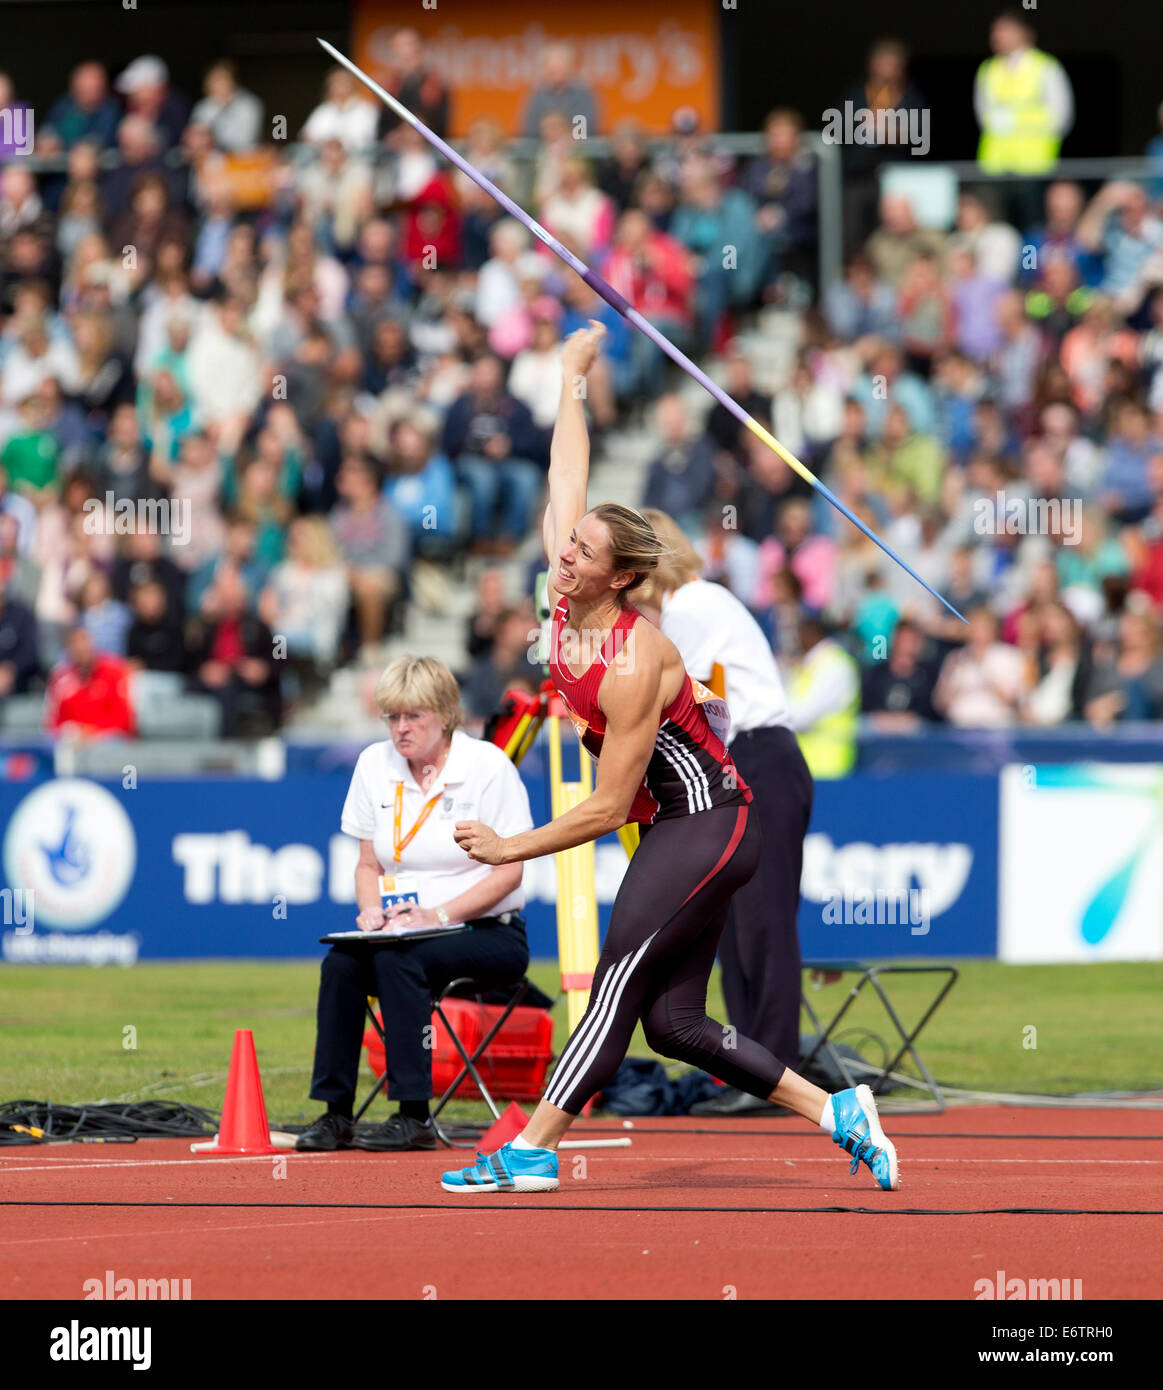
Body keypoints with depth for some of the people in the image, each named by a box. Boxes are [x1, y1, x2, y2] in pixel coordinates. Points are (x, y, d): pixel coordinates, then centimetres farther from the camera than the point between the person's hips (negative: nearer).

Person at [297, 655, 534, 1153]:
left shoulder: (488, 766, -8)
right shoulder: (375, 765, 7)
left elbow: (508, 872, -10)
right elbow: (368, 863, 15)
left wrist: (438, 915, -21)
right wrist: (372, 911, -7)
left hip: (489, 932, -5)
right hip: (402, 929, 5)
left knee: (398, 958, -33)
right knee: (342, 962, -26)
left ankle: (414, 1117, -32)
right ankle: (335, 1113, -23)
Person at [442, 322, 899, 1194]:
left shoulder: (632, 667, -25)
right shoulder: (568, 600, -3)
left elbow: (606, 810, -22)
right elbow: (567, 479, 12)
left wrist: (509, 850, -16)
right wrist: (572, 378, 21)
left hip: (709, 827, -9)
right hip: (680, 829, 9)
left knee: (621, 984, -15)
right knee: (674, 1020, 4)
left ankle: (533, 1151, -17)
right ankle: (836, 1112, 11)